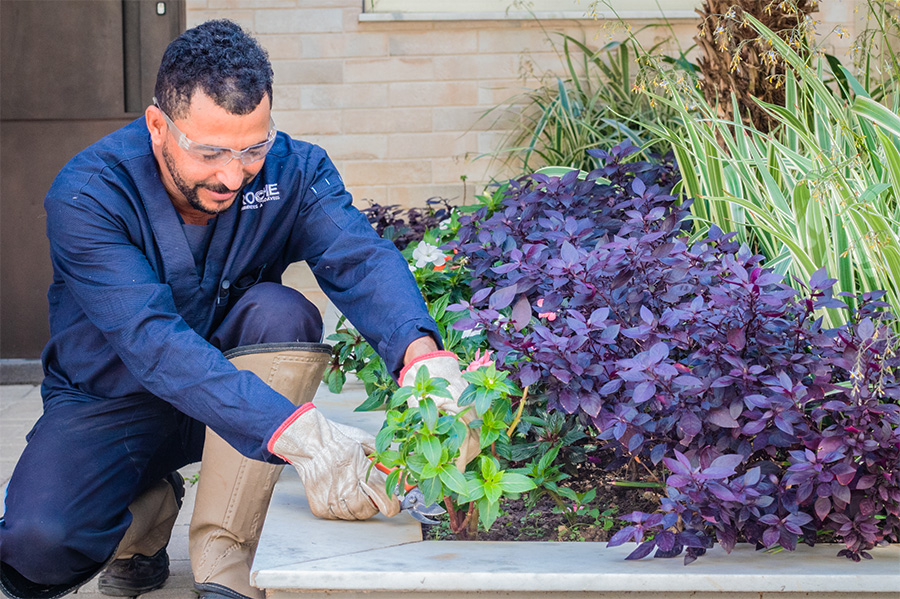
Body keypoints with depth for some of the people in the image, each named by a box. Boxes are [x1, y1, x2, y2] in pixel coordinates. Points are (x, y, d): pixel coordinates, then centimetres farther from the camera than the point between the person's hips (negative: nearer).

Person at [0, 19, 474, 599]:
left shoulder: (293, 170, -14)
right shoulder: (87, 195, -26)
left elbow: (362, 259, -31)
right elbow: (152, 339, -39)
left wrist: (425, 354, -56)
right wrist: (298, 434, -54)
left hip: (238, 383, 3)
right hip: (108, 401, -3)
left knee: (281, 311, -30)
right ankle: (151, 505, 6)